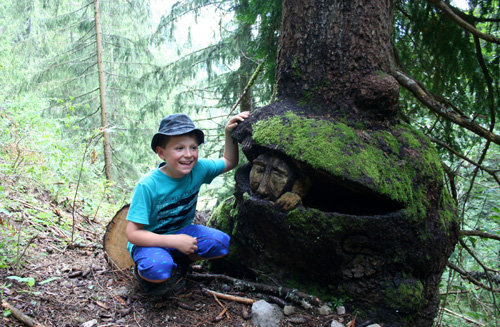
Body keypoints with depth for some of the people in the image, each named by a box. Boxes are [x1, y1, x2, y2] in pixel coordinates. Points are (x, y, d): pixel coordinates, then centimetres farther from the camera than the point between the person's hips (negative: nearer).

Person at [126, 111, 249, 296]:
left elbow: (229, 162, 5)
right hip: (150, 241, -4)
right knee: (159, 268, -36)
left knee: (222, 243, -20)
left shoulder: (198, 169, -14)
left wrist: (229, 133, -12)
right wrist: (175, 241, -30)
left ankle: (179, 264, 6)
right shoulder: (148, 185, -27)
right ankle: (142, 272, 3)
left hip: (182, 231, 5)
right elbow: (133, 233, -24)